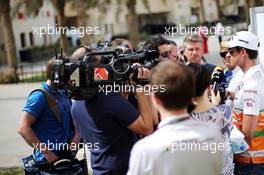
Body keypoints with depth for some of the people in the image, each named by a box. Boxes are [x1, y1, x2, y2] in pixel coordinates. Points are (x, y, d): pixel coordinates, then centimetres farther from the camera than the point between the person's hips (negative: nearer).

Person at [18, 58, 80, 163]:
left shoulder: (63, 94, 12)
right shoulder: (40, 96, -12)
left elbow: (74, 121, 23)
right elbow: (23, 128, -20)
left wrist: (76, 137, 1)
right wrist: (46, 152, -21)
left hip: (68, 155, 8)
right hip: (50, 161, -8)